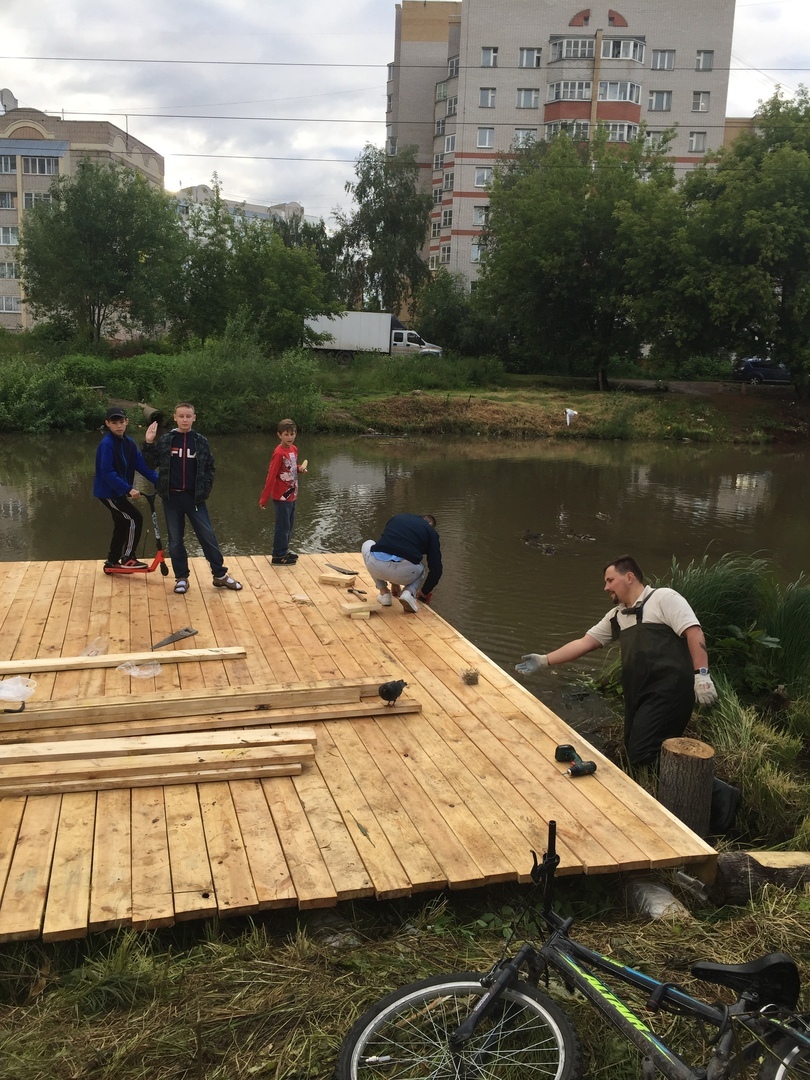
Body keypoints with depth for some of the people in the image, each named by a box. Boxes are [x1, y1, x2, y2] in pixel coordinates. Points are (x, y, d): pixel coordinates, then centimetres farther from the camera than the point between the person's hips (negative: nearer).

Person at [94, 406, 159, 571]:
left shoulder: (129, 443, 4)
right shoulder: (107, 444, -20)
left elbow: (143, 465, 0)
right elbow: (107, 472, -25)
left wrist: (160, 481, -11)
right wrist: (128, 489, -30)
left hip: (119, 492, 8)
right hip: (108, 492, -8)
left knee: (122, 526, 15)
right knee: (135, 519, -12)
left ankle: (112, 562, 28)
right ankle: (128, 558, -1)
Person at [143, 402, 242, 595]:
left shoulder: (201, 441, 1)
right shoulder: (165, 440, 0)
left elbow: (209, 468, 6)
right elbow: (152, 463, 1)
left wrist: (205, 489, -4)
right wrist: (148, 443, -12)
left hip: (195, 497, 0)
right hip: (172, 497, 0)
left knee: (207, 536, 2)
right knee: (175, 540, 7)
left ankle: (220, 575, 12)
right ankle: (181, 577, 19)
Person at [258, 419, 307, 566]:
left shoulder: (294, 449, 5)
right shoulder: (279, 453, -19)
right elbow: (271, 476, -20)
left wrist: (300, 468, -2)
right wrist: (264, 499, -20)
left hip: (292, 495, 8)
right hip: (281, 497, -8)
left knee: (289, 525, 18)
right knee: (283, 526, 1)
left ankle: (284, 550, 33)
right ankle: (278, 556, 11)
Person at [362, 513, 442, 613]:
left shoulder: (397, 517, 30)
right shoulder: (430, 531, 20)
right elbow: (436, 568, 15)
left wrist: (394, 582, 51)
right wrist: (424, 592, 35)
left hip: (376, 565, 1)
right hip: (404, 572, -1)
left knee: (367, 545, 38)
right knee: (420, 570, 37)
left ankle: (384, 593, 26)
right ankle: (409, 592, 4)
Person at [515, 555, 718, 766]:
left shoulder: (663, 598, -2)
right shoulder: (616, 616, 21)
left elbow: (694, 633, -11)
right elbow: (584, 643, 21)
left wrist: (701, 675, -20)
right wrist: (544, 660, 16)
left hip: (667, 691, -8)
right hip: (638, 696, 8)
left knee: (643, 757, -13)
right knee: (635, 753, 9)